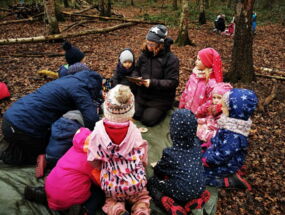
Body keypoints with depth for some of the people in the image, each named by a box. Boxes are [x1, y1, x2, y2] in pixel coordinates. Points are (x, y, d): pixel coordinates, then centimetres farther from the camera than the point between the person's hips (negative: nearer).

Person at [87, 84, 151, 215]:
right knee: (141, 197, 32)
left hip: (111, 186, 0)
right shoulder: (134, 131, -16)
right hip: (136, 182, 0)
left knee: (111, 200, 33)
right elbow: (143, 159, -3)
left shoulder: (98, 132, -18)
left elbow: (94, 162, -7)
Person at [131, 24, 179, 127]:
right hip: (142, 94, 6)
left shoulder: (171, 59, -16)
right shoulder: (145, 54, 2)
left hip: (161, 98, -5)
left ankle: (163, 110, 17)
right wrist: (135, 78, -10)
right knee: (133, 114, -3)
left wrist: (152, 83, -27)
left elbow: (173, 82, -19)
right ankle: (148, 108, 26)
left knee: (147, 120, -12)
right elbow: (136, 70, 14)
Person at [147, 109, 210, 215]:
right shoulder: (196, 144, -6)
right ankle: (198, 199, 13)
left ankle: (172, 207, -6)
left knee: (151, 182, 14)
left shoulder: (169, 153, -19)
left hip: (181, 193, -5)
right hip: (199, 189, 5)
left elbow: (158, 171, -3)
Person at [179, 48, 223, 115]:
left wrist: (198, 112, -15)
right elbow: (185, 92, 12)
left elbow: (210, 103, -16)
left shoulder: (211, 83, -17)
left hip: (199, 115, -6)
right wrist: (181, 107, 12)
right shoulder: (194, 75, 4)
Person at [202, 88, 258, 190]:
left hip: (226, 165, -9)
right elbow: (218, 138, 11)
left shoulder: (234, 136, -36)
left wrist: (206, 160, -21)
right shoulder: (232, 124, -8)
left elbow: (223, 156, -31)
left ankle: (230, 181, 2)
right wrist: (211, 143, 6)